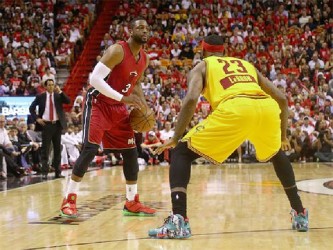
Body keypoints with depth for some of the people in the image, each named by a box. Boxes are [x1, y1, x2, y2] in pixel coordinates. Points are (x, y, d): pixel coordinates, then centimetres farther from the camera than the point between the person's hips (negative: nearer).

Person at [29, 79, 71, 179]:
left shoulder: (59, 95, 6)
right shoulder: (40, 97, 3)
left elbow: (68, 101, -10)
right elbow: (31, 108, 7)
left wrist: (60, 91, -16)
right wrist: (37, 118, -5)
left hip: (57, 124, 2)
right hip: (46, 124, -2)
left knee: (58, 148, 6)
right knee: (45, 149, -2)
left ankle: (58, 172, 12)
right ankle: (44, 172, -1)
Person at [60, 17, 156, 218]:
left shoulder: (144, 59, 4)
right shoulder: (117, 50, -21)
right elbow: (95, 78, -28)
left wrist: (143, 105, 4)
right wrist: (123, 98, -31)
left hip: (119, 108, 8)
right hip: (99, 103, -8)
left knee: (131, 152, 6)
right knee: (90, 149, -19)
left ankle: (132, 203, 16)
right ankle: (69, 200, -10)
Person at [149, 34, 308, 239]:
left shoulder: (201, 67, 25)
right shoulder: (247, 65, 37)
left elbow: (191, 100, 4)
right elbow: (282, 99, 33)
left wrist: (176, 138, 11)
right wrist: (283, 136, 45)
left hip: (235, 108, -4)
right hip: (267, 108, 5)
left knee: (182, 152, 9)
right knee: (277, 154, 37)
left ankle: (178, 221, -8)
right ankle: (300, 214, 38)